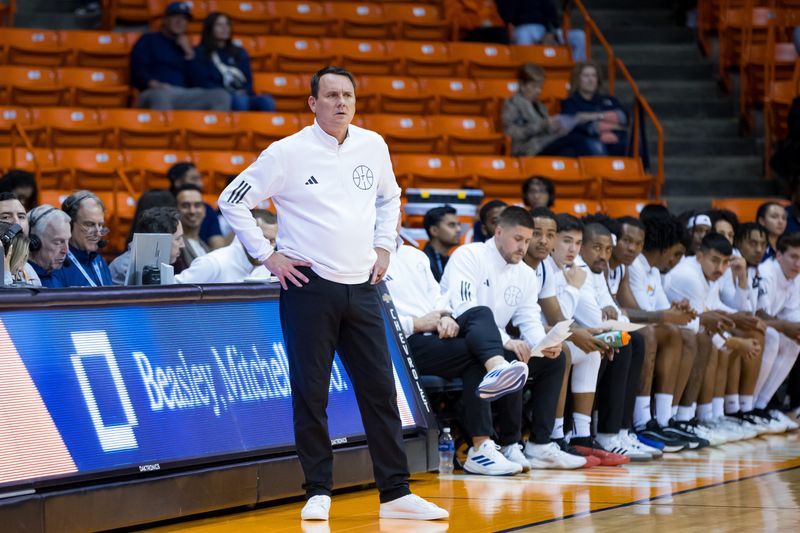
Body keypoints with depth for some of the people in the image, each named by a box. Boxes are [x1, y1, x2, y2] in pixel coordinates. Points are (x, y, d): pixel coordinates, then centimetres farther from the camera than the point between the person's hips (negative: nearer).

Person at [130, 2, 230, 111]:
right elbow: (138, 72, 2)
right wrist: (153, 84, -18)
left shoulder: (185, 47, 28)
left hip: (184, 97, 4)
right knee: (161, 96, -43)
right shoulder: (148, 40, 18)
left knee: (222, 96, -22)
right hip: (154, 95, -4)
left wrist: (189, 53, 8)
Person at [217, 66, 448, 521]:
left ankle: (397, 493, 9)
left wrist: (384, 246, 14)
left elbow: (389, 196, 26)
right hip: (309, 285, -4)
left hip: (361, 286, 4)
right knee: (311, 394, 0)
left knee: (381, 390, 4)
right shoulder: (288, 152, -6)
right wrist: (267, 255, -5)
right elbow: (233, 201, -1)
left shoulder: (373, 146, 7)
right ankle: (318, 492, 9)